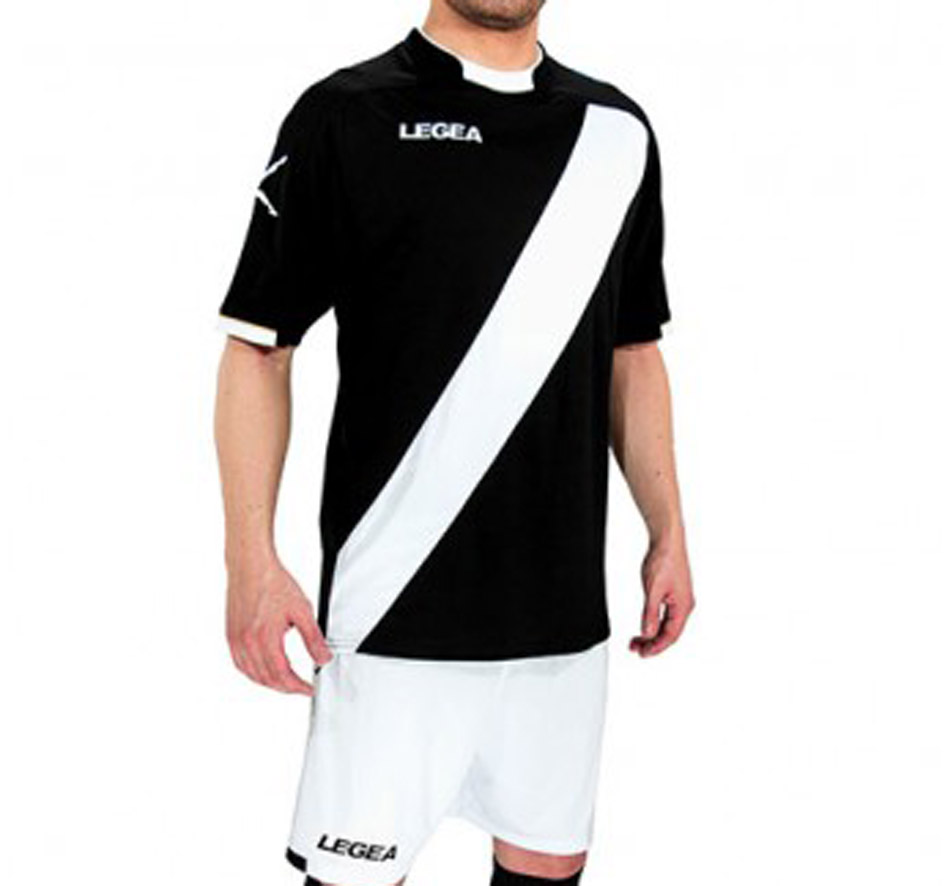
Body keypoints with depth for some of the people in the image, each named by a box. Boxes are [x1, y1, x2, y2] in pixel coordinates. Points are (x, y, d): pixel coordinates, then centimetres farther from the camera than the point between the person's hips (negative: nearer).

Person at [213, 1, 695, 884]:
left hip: (563, 608, 5)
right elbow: (257, 347, -4)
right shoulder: (342, 117, -4)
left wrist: (668, 534, 12)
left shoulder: (619, 131, 10)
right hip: (396, 611, -4)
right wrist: (252, 561, -12)